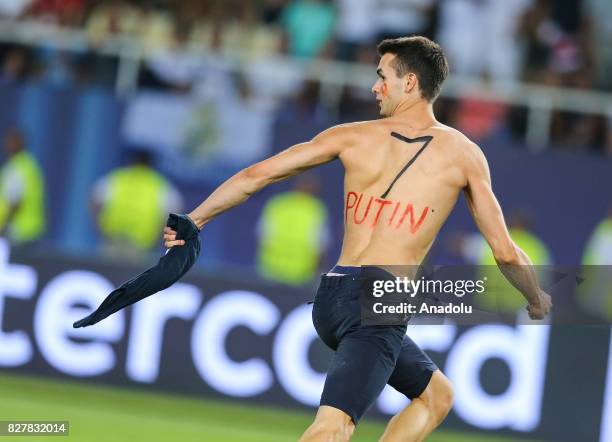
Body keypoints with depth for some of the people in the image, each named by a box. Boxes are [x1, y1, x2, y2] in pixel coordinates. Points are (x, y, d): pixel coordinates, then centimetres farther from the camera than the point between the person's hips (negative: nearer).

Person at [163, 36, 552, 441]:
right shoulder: (465, 155, 2)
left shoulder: (353, 136, 8)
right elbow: (505, 252, 6)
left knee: (436, 395, 22)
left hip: (330, 299, 5)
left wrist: (194, 220, 20)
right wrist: (538, 301, 25)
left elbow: (256, 175, 8)